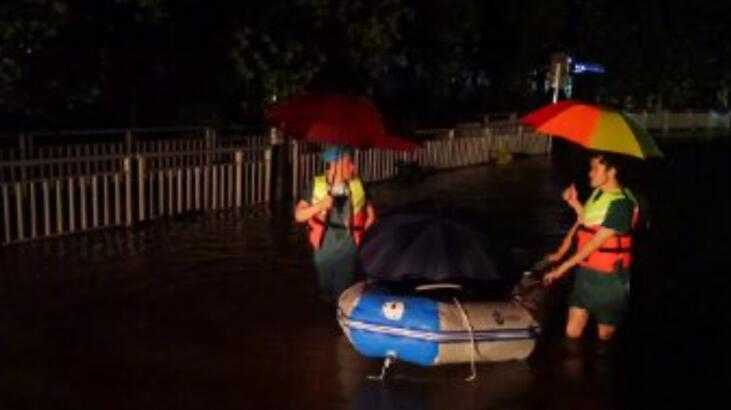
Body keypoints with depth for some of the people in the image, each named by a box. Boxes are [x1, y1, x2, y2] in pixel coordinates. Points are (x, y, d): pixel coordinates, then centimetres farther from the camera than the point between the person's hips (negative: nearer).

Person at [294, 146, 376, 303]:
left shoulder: (357, 187, -1)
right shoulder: (316, 187, -5)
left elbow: (370, 215, 10)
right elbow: (299, 215, -15)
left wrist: (359, 233, 1)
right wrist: (320, 205, -29)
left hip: (348, 252, 0)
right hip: (324, 252, 0)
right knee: (327, 295, 12)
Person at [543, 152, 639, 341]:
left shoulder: (621, 203, -19)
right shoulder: (597, 193, 6)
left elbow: (596, 242, -20)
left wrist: (563, 267, -17)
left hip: (609, 278, -7)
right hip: (585, 272, 7)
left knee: (605, 337, 7)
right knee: (572, 333, 4)